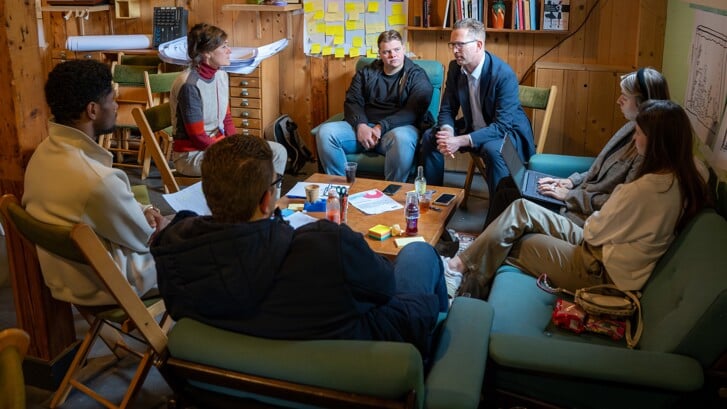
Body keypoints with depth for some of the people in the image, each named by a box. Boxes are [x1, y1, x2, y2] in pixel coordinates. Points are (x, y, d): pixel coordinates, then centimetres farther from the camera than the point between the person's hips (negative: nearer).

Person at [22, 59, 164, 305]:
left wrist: (142, 211, -4)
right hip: (101, 285, -8)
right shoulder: (98, 180, -39)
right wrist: (154, 225, 1)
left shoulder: (44, 151, -9)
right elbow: (145, 240, -20)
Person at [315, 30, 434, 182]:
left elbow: (414, 112, -8)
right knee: (325, 132, -21)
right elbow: (352, 102, 8)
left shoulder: (417, 76, 6)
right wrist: (361, 125, -14)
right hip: (364, 126, 4)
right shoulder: (366, 72, 18)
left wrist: (381, 127, -19)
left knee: (402, 138, -40)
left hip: (398, 127, -3)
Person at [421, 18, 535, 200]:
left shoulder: (504, 75, -26)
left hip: (507, 132, -6)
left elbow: (502, 125, -29)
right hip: (473, 128, 7)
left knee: (492, 149, -37)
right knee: (430, 137, -8)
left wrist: (461, 141, -37)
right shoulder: (455, 67, -6)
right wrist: (447, 131, -24)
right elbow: (447, 109, 0)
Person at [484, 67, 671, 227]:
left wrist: (569, 195, -18)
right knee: (506, 183, 9)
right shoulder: (631, 128, 6)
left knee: (506, 197, -8)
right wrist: (570, 182, 2)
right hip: (582, 192, 10)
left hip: (586, 215, -9)